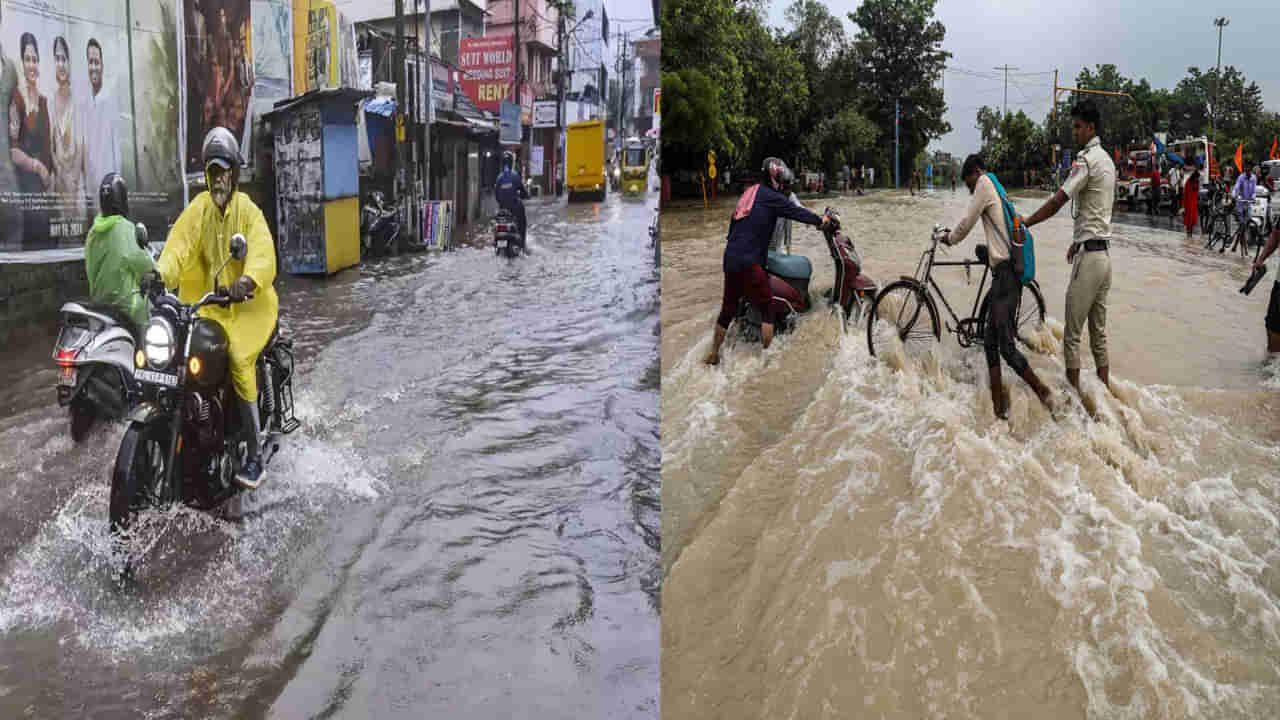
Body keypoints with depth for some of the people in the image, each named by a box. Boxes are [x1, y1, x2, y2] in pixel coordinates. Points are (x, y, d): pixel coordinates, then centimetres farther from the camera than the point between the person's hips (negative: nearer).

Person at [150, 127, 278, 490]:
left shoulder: (249, 212, -4)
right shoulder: (198, 208, 8)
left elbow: (263, 255, -20)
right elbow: (179, 245, -7)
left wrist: (247, 280, -40)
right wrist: (161, 273, -26)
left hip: (246, 303, -5)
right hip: (208, 302, 5)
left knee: (239, 359, -24)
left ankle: (255, 454, -19)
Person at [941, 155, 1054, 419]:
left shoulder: (985, 183, -3)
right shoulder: (998, 191, 22)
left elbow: (966, 224, -2)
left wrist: (949, 238, 16)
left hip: (1005, 275, -10)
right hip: (1004, 274, 10)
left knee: (1007, 347, -11)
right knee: (991, 343, 10)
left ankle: (1044, 392, -2)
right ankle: (999, 407, 11)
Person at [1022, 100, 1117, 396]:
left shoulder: (1087, 160, -14)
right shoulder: (1107, 159, 16)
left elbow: (1057, 202, -19)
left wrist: (1023, 224, -12)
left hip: (1089, 256, -10)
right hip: (1104, 252, 10)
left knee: (1072, 334, -3)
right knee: (1099, 330, 15)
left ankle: (1074, 393, 0)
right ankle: (1105, 390, 20)